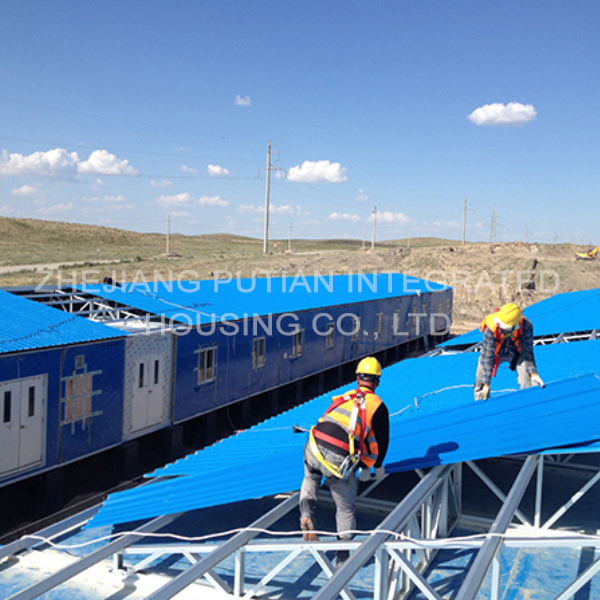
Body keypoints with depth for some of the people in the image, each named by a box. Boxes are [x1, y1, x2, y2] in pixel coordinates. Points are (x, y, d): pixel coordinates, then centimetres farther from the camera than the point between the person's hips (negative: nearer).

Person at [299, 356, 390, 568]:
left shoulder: (343, 398, 24)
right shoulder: (378, 406, 11)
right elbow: (382, 441, 15)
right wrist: (377, 466, 36)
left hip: (314, 449, 3)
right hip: (340, 461, -3)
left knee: (310, 479, 36)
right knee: (345, 508, 18)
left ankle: (306, 513, 13)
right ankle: (342, 557, 22)